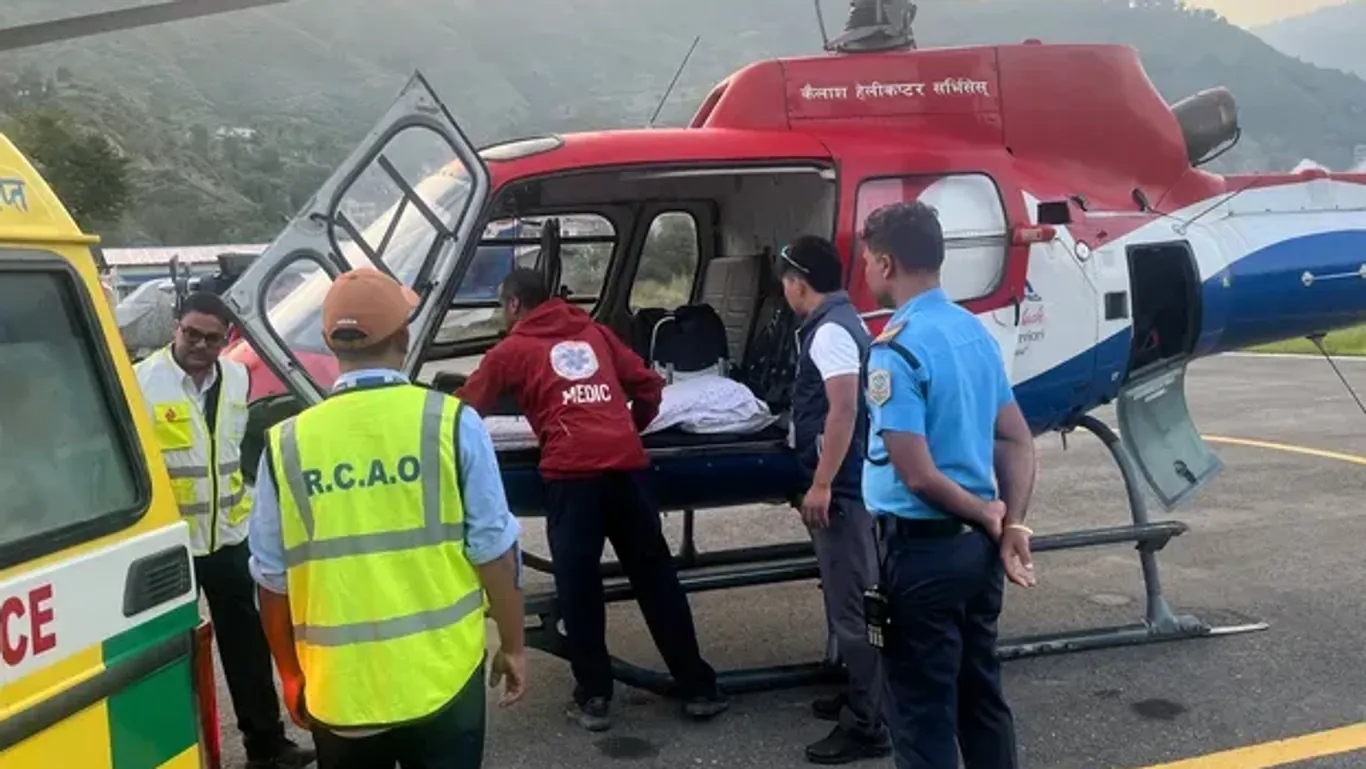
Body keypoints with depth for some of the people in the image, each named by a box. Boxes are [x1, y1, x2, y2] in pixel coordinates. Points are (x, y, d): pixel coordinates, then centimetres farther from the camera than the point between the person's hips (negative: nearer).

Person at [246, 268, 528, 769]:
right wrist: (513, 646, 7)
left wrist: (291, 675, 16)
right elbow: (493, 550, -7)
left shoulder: (287, 444, -4)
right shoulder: (452, 423, -10)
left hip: (338, 689, 2)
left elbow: (272, 579, 3)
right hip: (441, 676, -1)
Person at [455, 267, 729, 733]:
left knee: (578, 586, 8)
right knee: (656, 578, 11)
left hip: (572, 472, -4)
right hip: (628, 464, 4)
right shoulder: (593, 332, 23)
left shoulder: (512, 351, 12)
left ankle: (594, 697, 13)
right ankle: (698, 689, 17)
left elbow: (466, 409, 17)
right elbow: (649, 385, 24)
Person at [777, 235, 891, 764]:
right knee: (848, 599, 19)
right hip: (846, 485, 11)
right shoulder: (837, 323, 16)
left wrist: (821, 484, -24)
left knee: (851, 604, -6)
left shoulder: (830, 331, -16)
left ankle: (866, 726, 0)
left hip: (844, 488, -11)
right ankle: (860, 697, 31)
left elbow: (844, 411, -25)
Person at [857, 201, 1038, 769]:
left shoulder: (895, 350, -18)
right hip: (976, 545, 8)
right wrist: (1012, 524, -2)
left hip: (922, 550, -8)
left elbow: (918, 475, -22)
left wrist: (989, 517, -7)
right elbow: (1018, 440, 8)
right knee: (982, 695, 20)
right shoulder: (976, 330, 7)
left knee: (922, 711, 4)